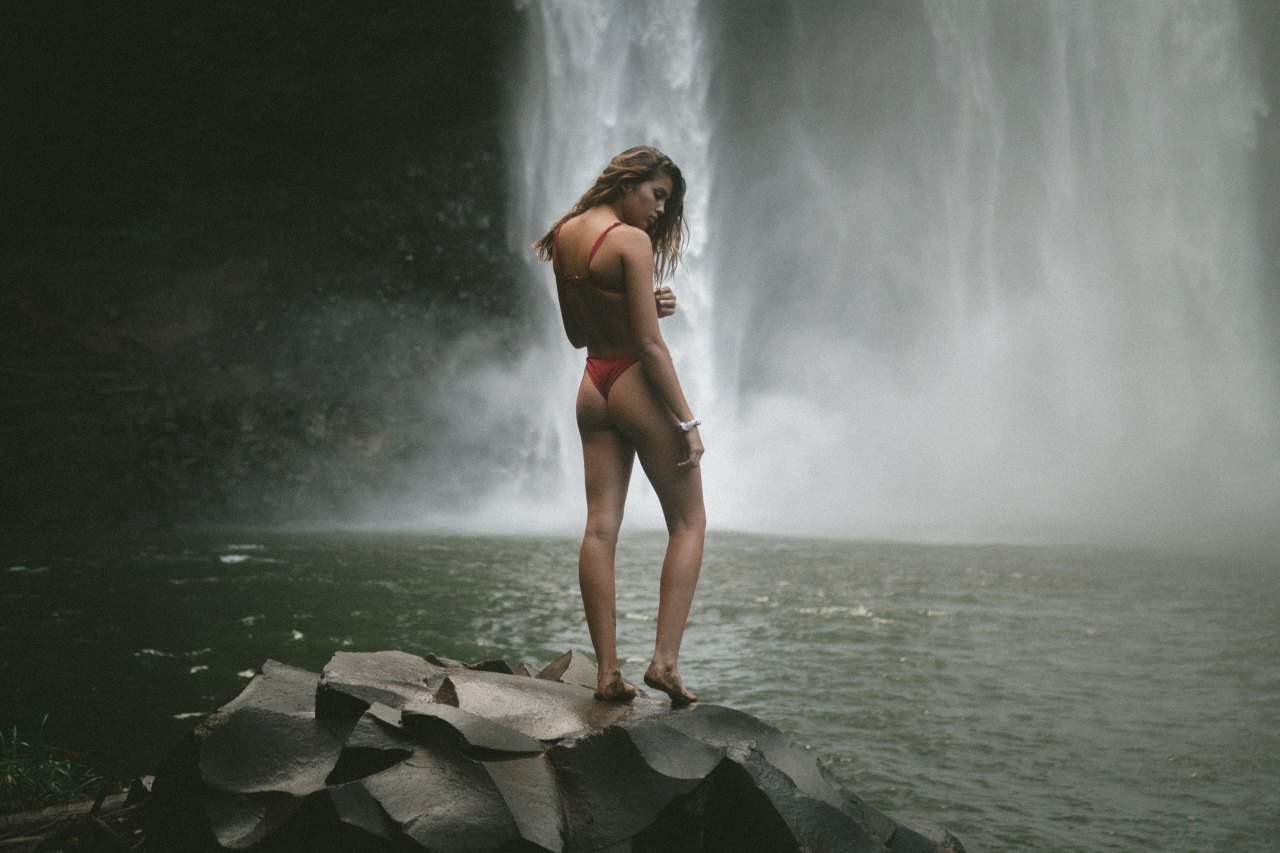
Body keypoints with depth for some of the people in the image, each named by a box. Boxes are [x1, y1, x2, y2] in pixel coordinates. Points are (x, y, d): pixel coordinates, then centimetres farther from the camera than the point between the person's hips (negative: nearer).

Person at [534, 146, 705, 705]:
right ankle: (664, 659, -3)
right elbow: (650, 344, -19)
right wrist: (686, 421, -14)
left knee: (600, 528, 5)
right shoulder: (631, 241, -16)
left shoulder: (563, 235, 8)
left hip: (593, 386, 7)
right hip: (638, 385, -7)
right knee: (689, 523, 5)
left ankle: (607, 671, 3)